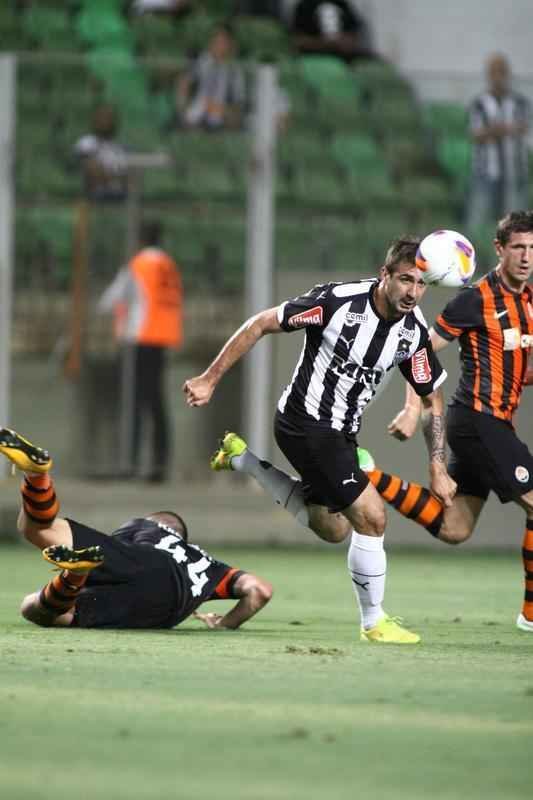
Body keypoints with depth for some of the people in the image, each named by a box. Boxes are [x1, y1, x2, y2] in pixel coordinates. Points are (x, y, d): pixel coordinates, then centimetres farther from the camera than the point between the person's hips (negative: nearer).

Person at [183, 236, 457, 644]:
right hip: (305, 423, -8)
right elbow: (261, 324, -15)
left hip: (342, 434, 8)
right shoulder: (339, 301, -24)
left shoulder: (414, 331, -6)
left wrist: (438, 468, -3)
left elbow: (432, 398, 6)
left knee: (332, 528, 21)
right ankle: (374, 622, 1)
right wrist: (210, 379, -15)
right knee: (371, 515, -15)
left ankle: (244, 459, 32)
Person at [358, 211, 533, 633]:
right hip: (478, 419, -9)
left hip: (495, 423, 9)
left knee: (452, 529, 10)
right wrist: (413, 409, -16)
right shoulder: (476, 298, -12)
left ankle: (368, 475, 16)